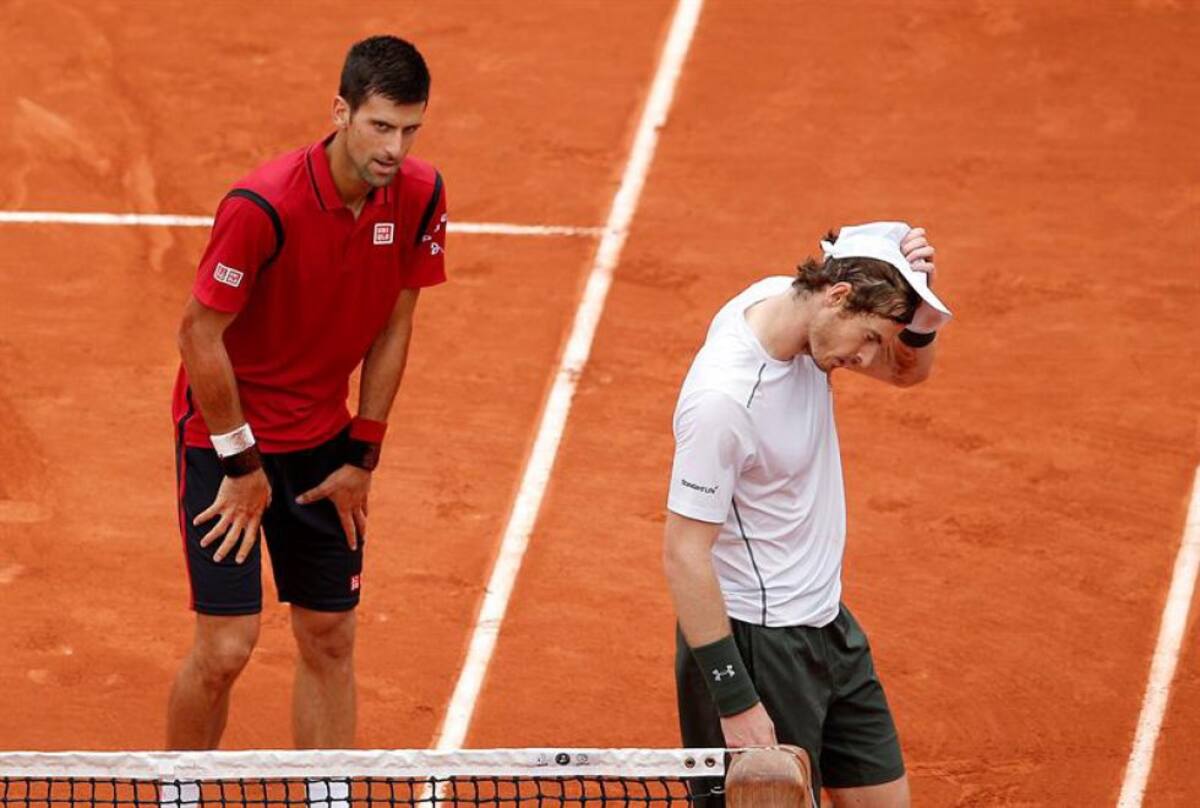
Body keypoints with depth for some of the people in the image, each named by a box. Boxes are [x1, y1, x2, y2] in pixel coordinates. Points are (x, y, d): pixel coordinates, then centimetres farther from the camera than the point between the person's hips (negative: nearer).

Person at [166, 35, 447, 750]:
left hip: (323, 437, 5)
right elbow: (200, 334, -19)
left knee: (331, 641, 7)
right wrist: (242, 464, -13)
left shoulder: (419, 196, -9)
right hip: (226, 432, -5)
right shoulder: (263, 206, -27)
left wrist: (363, 457, 1)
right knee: (226, 648, -7)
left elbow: (393, 326, 2)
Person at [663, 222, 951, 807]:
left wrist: (915, 300, -12)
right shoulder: (724, 397, -29)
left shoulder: (786, 299, -4)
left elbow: (910, 369, 11)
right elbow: (683, 556, -25)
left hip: (826, 622, 10)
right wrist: (735, 701, -24)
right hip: (755, 643, -9)